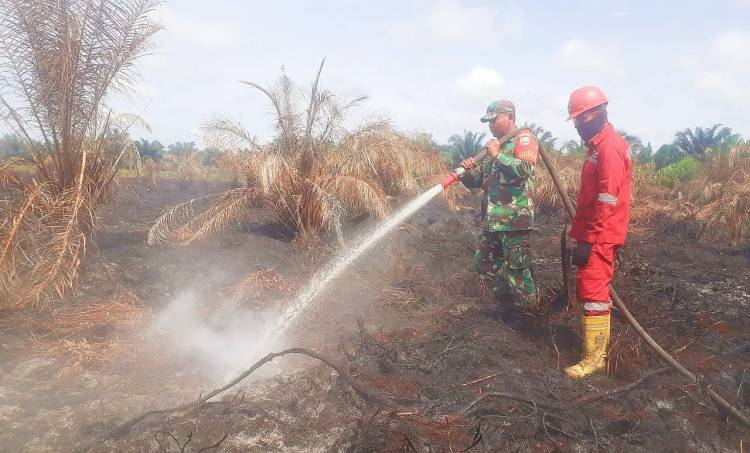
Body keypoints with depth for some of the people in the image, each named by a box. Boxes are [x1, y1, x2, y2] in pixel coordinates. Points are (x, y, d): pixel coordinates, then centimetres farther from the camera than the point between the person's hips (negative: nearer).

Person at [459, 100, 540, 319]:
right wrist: (467, 171, -3)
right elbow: (476, 180, 19)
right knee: (484, 263, 14)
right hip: (492, 219, 9)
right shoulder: (494, 145, 20)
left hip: (515, 218, -9)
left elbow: (524, 170, -21)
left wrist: (497, 155, -15)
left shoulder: (523, 137, -3)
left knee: (517, 271, -4)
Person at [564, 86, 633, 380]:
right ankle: (599, 343, 28)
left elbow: (607, 201, -22)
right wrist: (581, 233, 20)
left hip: (599, 238, -10)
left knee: (593, 293, -6)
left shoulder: (609, 148, -16)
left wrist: (587, 241, -22)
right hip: (596, 235, 10)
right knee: (594, 290, 16)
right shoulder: (600, 145, 16)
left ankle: (594, 357, 1)